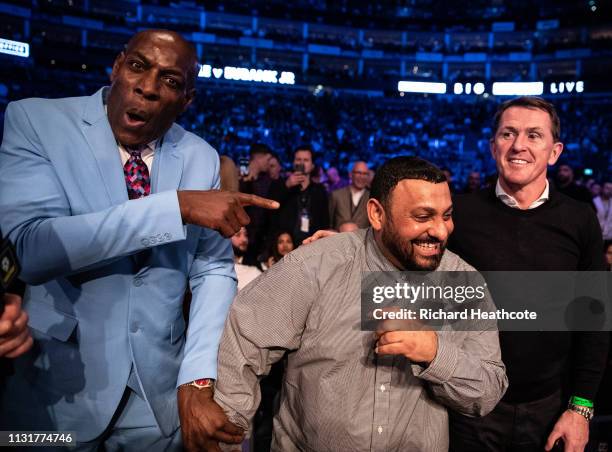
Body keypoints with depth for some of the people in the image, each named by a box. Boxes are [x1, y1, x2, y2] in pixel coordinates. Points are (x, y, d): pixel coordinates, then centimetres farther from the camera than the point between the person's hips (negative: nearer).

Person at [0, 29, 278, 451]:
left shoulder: (201, 158, -2)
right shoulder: (35, 120, -10)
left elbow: (214, 271, -3)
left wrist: (197, 381, -14)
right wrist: (178, 205, -29)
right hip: (54, 383, -2)